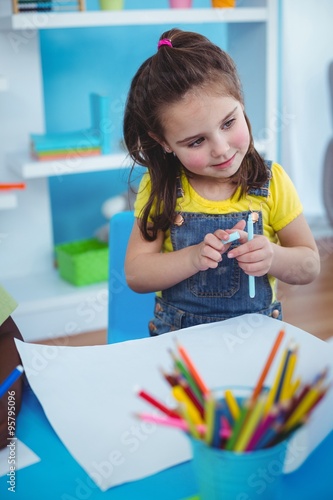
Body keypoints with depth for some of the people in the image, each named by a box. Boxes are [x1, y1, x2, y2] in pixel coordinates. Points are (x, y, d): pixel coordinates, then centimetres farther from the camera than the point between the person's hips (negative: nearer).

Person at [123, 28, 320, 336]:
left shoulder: (271, 183, -5)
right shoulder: (159, 189, -5)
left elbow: (310, 267, 0)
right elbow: (135, 275, -6)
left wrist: (273, 258, -21)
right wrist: (193, 257, -21)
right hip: (177, 334, 0)